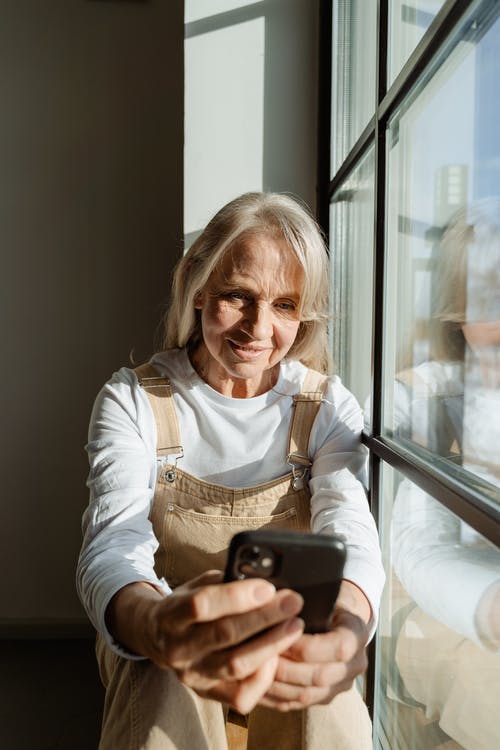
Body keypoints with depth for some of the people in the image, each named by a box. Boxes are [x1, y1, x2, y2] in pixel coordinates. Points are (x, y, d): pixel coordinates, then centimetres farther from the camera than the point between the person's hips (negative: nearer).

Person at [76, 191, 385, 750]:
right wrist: (156, 627, -48)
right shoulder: (132, 400, -9)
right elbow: (113, 546, -23)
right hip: (159, 661, -1)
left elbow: (350, 536, -19)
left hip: (293, 654, 2)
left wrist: (348, 623, -45)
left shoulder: (328, 407, -4)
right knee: (160, 689, -33)